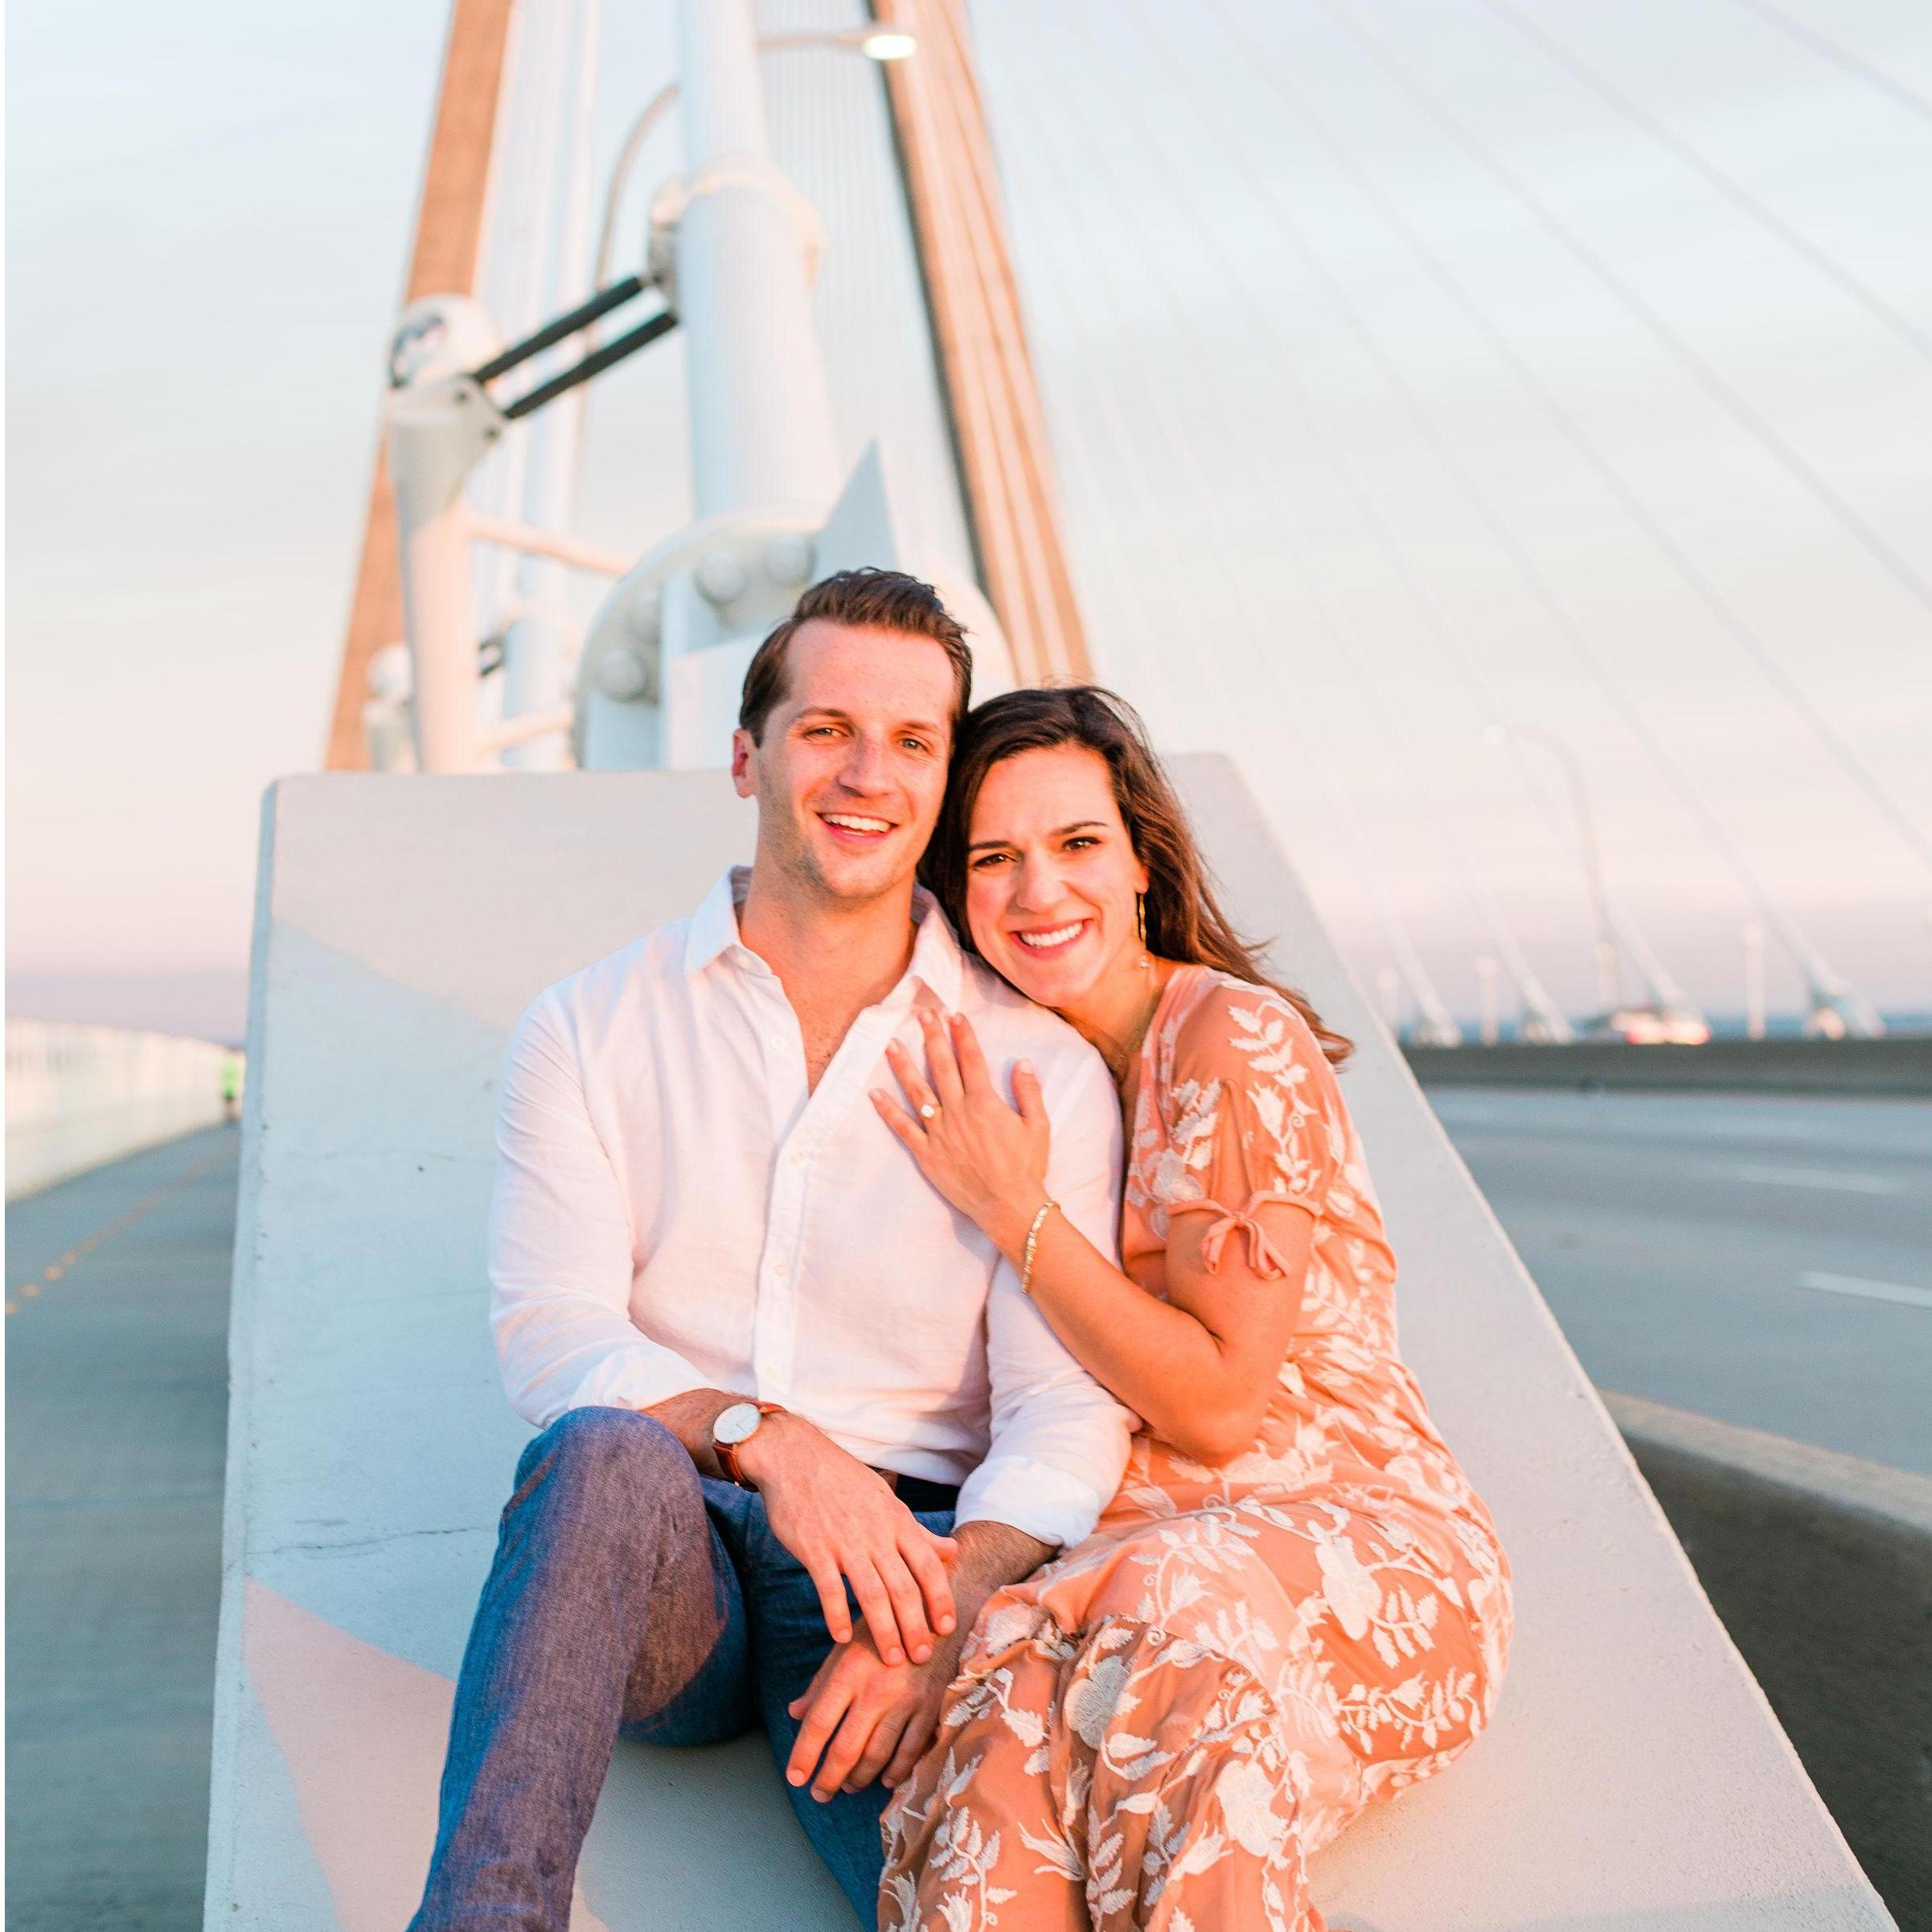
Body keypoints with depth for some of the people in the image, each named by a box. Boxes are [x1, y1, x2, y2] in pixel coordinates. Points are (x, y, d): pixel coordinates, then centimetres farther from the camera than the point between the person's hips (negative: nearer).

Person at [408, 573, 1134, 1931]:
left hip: (904, 1556, -1)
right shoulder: (588, 1031, 8)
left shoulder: (1038, 1066, 6)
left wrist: (949, 1603, -20)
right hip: (651, 1579, 2)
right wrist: (765, 1441, -23)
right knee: (607, 1450, -35)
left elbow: (1068, 1403, -2)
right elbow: (550, 1338, -5)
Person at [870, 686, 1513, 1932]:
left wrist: (1014, 1212, -12)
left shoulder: (1238, 1040, -9)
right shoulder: (1006, 1071, 11)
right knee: (1013, 1694, -31)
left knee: (1174, 1609, -38)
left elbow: (1218, 1404, -12)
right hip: (1125, 1562, 4)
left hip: (1365, 1558, -4)